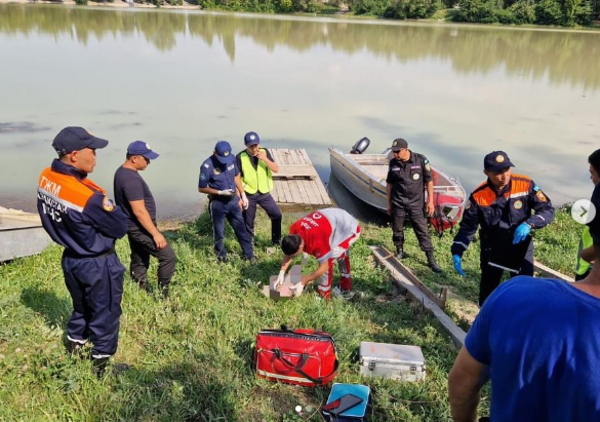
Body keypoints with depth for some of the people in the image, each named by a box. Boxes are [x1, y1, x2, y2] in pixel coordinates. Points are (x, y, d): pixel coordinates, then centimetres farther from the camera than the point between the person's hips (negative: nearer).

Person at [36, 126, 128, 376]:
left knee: (81, 309, 28)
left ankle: (73, 353, 45)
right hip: (98, 265, -7)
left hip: (70, 260, 8)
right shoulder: (89, 197, -32)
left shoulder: (45, 179, -9)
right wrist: (110, 208, -2)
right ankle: (100, 365, 28)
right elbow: (120, 228, -18)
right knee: (104, 316, 13)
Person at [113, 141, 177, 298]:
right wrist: (156, 233, -23)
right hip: (140, 228, -10)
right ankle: (163, 295, 4)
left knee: (139, 263, 17)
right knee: (168, 257, -4)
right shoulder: (131, 179, -25)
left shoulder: (122, 172, 8)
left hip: (133, 227, 10)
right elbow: (139, 211, -27)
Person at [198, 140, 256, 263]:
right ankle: (221, 258, 29)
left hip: (233, 200, 5)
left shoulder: (232, 158, -6)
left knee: (241, 228, 15)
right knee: (219, 232, 10)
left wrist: (243, 195, 10)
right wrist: (221, 192, -22)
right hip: (217, 203, -4)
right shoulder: (207, 166, -21)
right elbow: (201, 188, -14)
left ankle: (249, 254, 30)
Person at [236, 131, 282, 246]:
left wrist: (265, 159, -22)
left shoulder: (264, 152, -4)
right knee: (248, 221, 8)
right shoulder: (240, 157, -12)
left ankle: (276, 240, 20)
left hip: (264, 193, 2)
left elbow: (276, 169, -8)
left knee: (277, 215, 1)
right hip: (248, 195, -2)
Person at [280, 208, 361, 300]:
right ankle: (346, 290, 45)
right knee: (341, 256, 26)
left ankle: (323, 296, 4)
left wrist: (303, 282, -24)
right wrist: (282, 273, -14)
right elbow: (288, 253, -4)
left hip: (349, 230, -9)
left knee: (327, 260, -14)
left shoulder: (317, 240, -39)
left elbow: (324, 267, -29)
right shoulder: (294, 229, -17)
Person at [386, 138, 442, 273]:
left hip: (416, 203, -2)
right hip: (398, 203, 3)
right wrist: (388, 203, 12)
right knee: (397, 230, 12)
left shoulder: (421, 160, -10)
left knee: (423, 231, 0)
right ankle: (399, 252, 34)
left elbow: (429, 181, -3)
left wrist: (430, 201, -5)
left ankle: (431, 260, 6)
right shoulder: (393, 163, -1)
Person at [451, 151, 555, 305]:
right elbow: (467, 227, -8)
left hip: (521, 247, 0)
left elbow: (548, 210, -11)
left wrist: (529, 224, -30)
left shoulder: (525, 185, -16)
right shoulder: (478, 196, -16)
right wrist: (457, 252, -18)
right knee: (488, 288, 14)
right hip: (492, 251, 0)